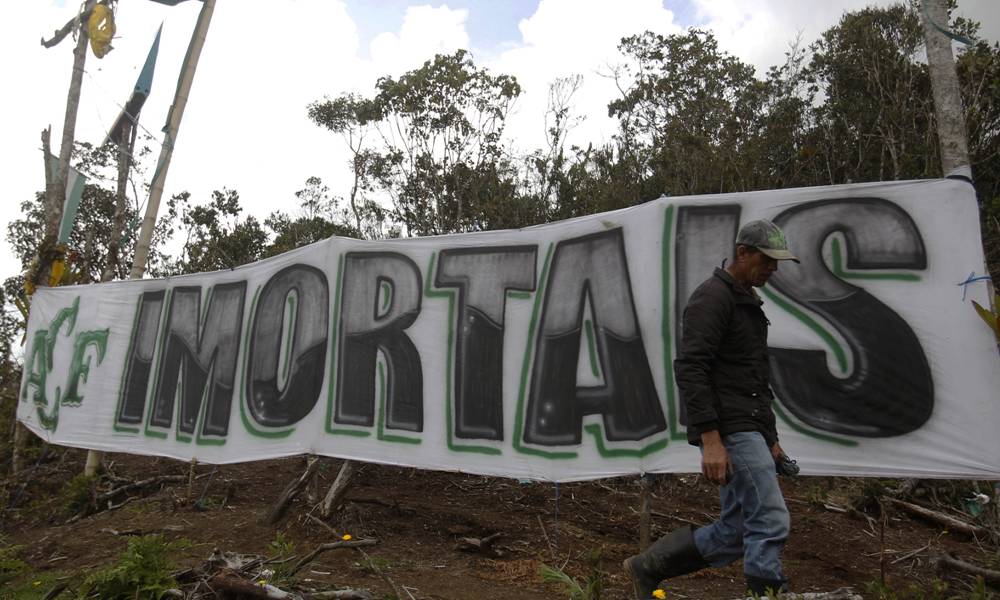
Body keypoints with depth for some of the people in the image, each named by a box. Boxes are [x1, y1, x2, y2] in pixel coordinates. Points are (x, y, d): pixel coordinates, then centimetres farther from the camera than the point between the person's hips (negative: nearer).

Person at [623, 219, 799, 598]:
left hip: (749, 429, 10)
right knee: (770, 522, -9)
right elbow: (689, 369, -20)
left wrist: (770, 438, 24)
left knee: (733, 534, 11)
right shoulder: (712, 297, -11)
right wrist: (710, 440, -25)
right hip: (730, 430, -10)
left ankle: (647, 568, 22)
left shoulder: (748, 303, 21)